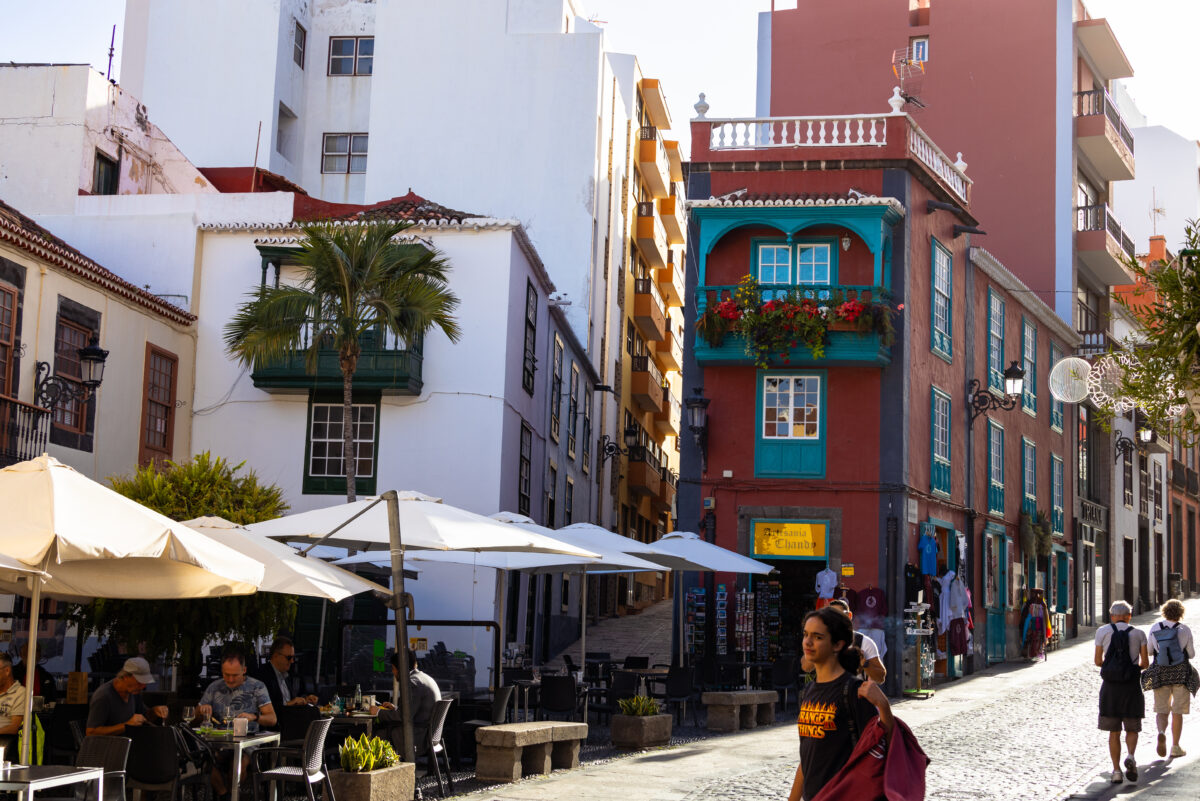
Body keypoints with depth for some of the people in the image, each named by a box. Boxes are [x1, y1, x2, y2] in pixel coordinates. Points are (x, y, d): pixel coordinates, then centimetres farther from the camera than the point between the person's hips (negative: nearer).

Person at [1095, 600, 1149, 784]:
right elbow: (1145, 663, 1)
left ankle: (1116, 770, 2)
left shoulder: (1103, 631, 1)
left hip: (1110, 686, 0)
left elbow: (1098, 661, 2)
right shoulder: (1138, 634, 1)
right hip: (1132, 686, 0)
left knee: (1113, 731, 8)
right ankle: (1131, 756, -16)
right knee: (1132, 729, 11)